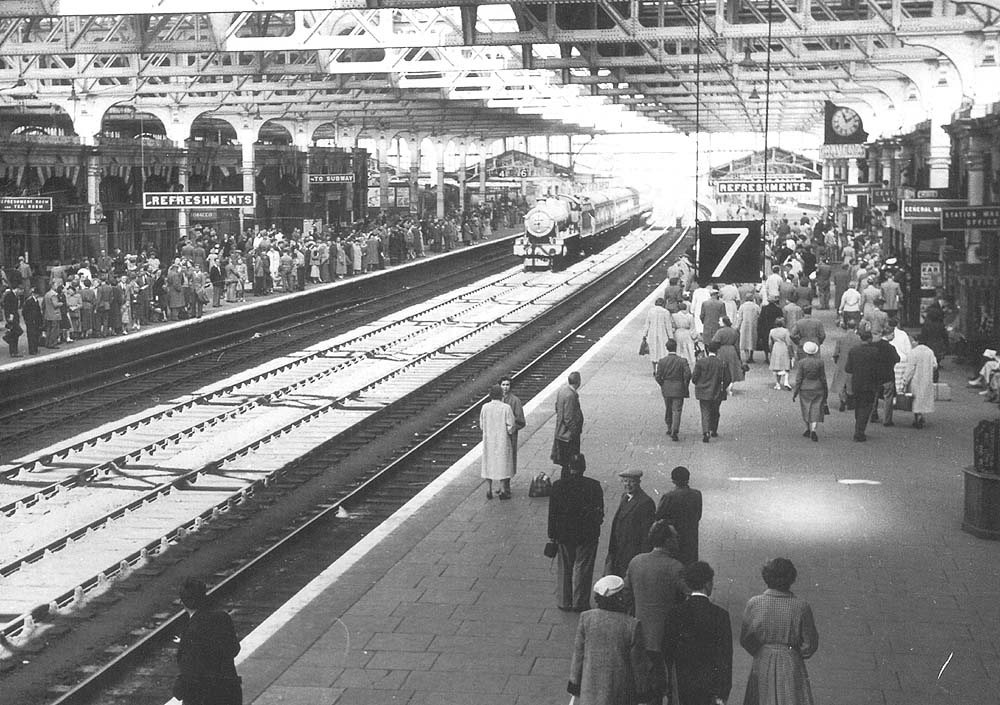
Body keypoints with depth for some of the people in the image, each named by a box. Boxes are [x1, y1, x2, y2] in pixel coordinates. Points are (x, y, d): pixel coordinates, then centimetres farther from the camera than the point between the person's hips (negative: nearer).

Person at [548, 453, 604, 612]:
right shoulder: (594, 486, -11)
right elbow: (600, 511, -6)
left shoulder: (558, 486, -9)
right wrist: (595, 526, 10)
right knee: (582, 569, 10)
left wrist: (552, 534, 4)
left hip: (564, 534, 1)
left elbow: (552, 512, -4)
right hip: (587, 534, -1)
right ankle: (580, 603, 14)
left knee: (565, 569, 14)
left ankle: (564, 602, 19)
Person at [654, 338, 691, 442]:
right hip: (679, 390, -2)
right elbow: (688, 374, -15)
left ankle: (669, 428, 32)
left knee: (668, 409, 20)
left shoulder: (662, 361, -4)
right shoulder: (682, 361, -9)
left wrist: (662, 385, 11)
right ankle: (674, 432, -11)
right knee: (676, 411, -1)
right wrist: (685, 386, 0)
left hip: (666, 390, 2)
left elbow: (658, 376, -6)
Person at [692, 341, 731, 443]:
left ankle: (706, 432, -15)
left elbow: (694, 378, -8)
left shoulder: (700, 362, -11)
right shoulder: (723, 364, -9)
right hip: (717, 393, 1)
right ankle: (713, 431, 31)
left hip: (704, 392, -1)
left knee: (705, 413, 2)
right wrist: (723, 388, 15)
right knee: (715, 412, 20)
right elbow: (728, 379, -4)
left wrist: (698, 385, 13)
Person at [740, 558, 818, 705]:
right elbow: (810, 645, -4)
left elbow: (745, 639, 0)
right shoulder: (801, 607, -9)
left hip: (762, 665, 2)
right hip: (791, 666, -2)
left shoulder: (754, 604, -6)